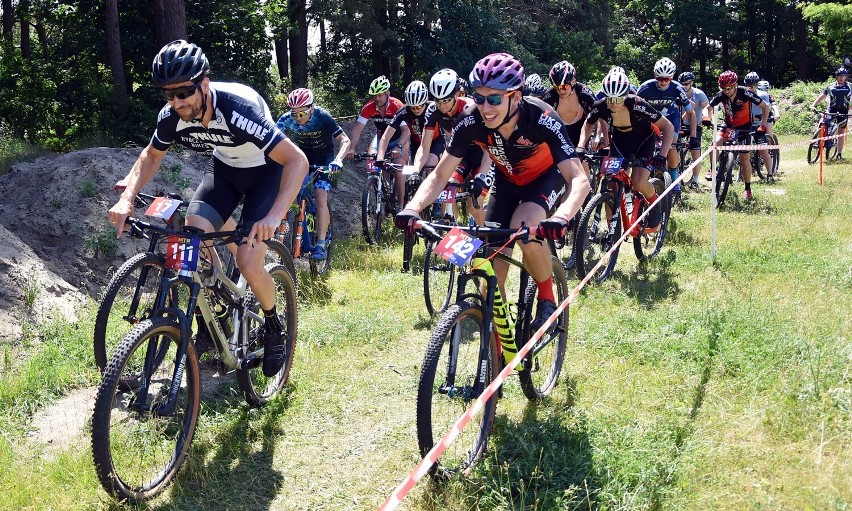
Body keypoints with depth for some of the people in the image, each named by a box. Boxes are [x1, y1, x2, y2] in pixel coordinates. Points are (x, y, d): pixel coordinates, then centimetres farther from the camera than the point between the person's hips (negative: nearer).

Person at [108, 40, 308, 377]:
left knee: (249, 266, -17)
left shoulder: (239, 108, -37)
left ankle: (274, 327, 13)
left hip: (266, 172, -5)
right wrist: (127, 198, -16)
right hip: (224, 168, 5)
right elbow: (152, 155, 1)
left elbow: (297, 160, -40)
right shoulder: (172, 116, -20)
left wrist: (273, 217, -52)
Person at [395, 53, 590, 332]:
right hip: (507, 180, 4)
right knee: (492, 272, -5)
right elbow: (440, 175, -19)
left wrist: (560, 218, -60)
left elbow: (579, 179, -41)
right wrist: (412, 208, -38)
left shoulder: (542, 120, -36)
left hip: (546, 176, -3)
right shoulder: (471, 121, -26)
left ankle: (547, 299, -7)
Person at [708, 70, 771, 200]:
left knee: (744, 159, -2)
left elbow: (765, 107, -18)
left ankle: (748, 189, 13)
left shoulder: (745, 93, -25)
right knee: (716, 142, -27)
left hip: (744, 127, -2)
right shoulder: (721, 95, -16)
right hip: (728, 126, 2)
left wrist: (762, 127, -24)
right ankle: (712, 170, -6)